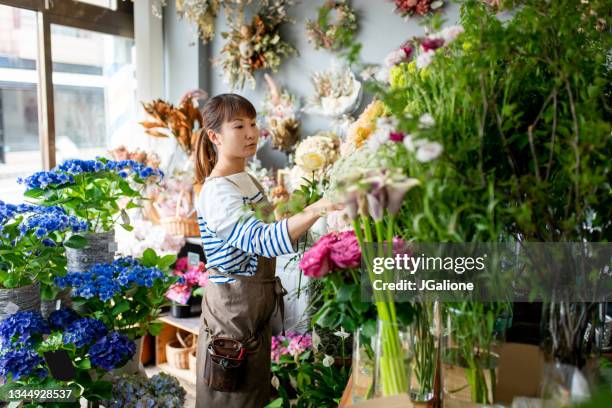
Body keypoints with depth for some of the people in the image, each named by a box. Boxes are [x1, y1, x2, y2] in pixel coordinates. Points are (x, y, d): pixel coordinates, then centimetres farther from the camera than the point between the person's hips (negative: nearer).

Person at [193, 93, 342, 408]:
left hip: (259, 309, 9)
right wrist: (317, 208, -50)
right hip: (232, 310, -9)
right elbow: (263, 240, -39)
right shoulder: (216, 193, -22)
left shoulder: (248, 180, 7)